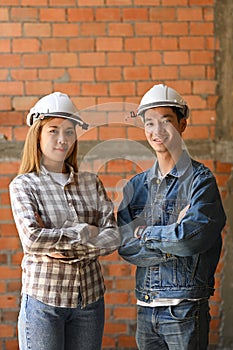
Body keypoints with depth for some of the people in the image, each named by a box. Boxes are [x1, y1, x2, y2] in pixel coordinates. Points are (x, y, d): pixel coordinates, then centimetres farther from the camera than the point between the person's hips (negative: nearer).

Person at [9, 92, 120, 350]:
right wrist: (83, 232, -10)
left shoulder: (91, 183, 7)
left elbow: (112, 237, -2)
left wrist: (69, 251, -14)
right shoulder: (23, 185, -3)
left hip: (90, 297, 4)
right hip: (43, 298, -4)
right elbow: (32, 240, -18)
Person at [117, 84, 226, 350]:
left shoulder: (200, 180, -7)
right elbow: (125, 247, -1)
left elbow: (192, 237, -21)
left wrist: (145, 233, -7)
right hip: (145, 308, 5)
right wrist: (173, 238, -13)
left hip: (185, 308, -5)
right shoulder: (136, 186, 9)